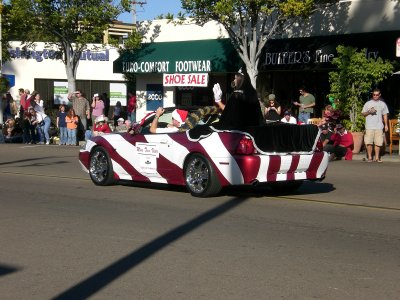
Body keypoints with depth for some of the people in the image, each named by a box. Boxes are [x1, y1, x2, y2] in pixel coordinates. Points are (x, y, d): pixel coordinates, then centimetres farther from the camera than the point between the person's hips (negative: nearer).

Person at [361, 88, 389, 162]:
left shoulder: (382, 104, 11)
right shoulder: (368, 103, 7)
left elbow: (385, 115, 14)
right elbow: (363, 113, 8)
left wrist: (386, 125, 8)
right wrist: (369, 112, -11)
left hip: (379, 126, 1)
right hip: (369, 126, -1)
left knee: (378, 142, 0)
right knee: (369, 142, -3)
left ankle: (377, 157, 8)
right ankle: (369, 157, 4)